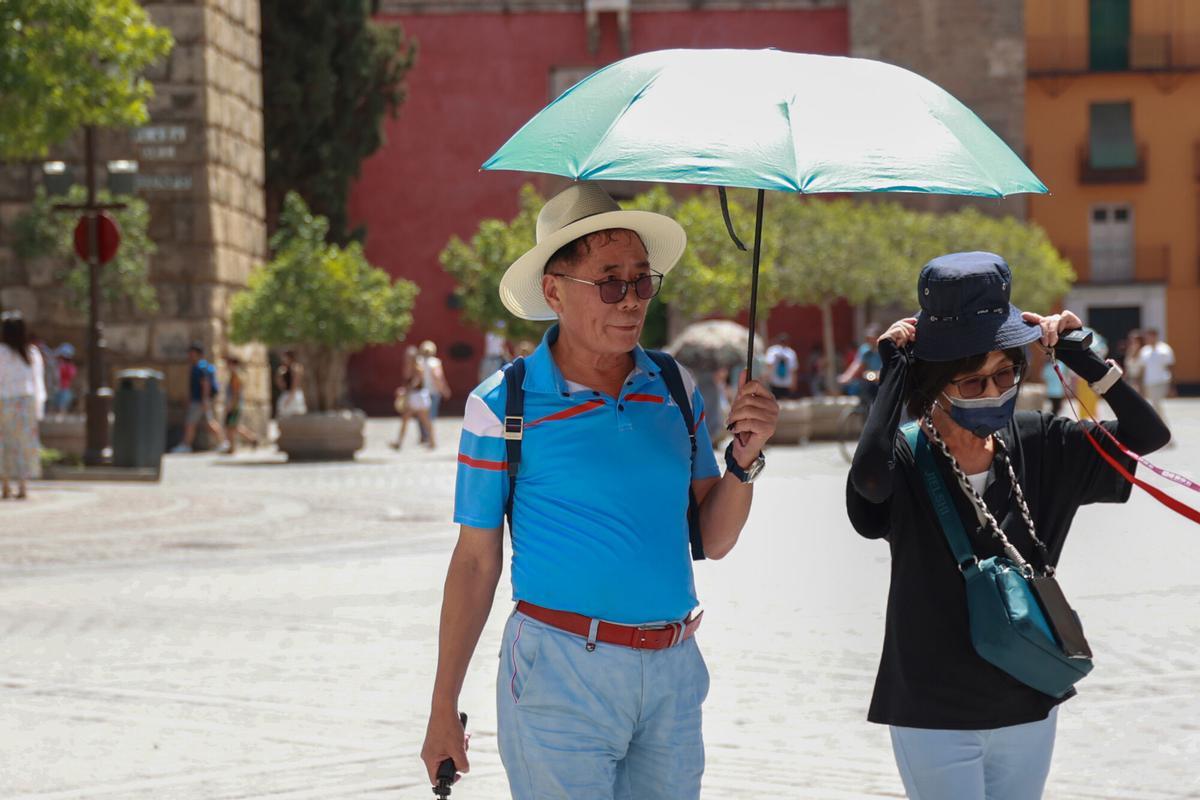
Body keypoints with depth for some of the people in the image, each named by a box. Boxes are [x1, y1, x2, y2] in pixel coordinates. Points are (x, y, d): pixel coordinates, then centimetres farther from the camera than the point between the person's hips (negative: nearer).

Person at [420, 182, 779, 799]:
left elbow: (714, 540, 8)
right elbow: (476, 562, -1)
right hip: (561, 677, -4)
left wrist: (744, 459, -10)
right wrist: (442, 711, -1)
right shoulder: (503, 406, -6)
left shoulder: (674, 388, 7)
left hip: (672, 677, 4)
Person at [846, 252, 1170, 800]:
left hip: (1028, 712, 5)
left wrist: (1080, 354, -10)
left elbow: (1148, 435, -1)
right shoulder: (906, 458, -14)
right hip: (935, 719, -5)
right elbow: (867, 477, -38)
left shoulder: (1039, 445, 0)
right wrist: (893, 368, -26)